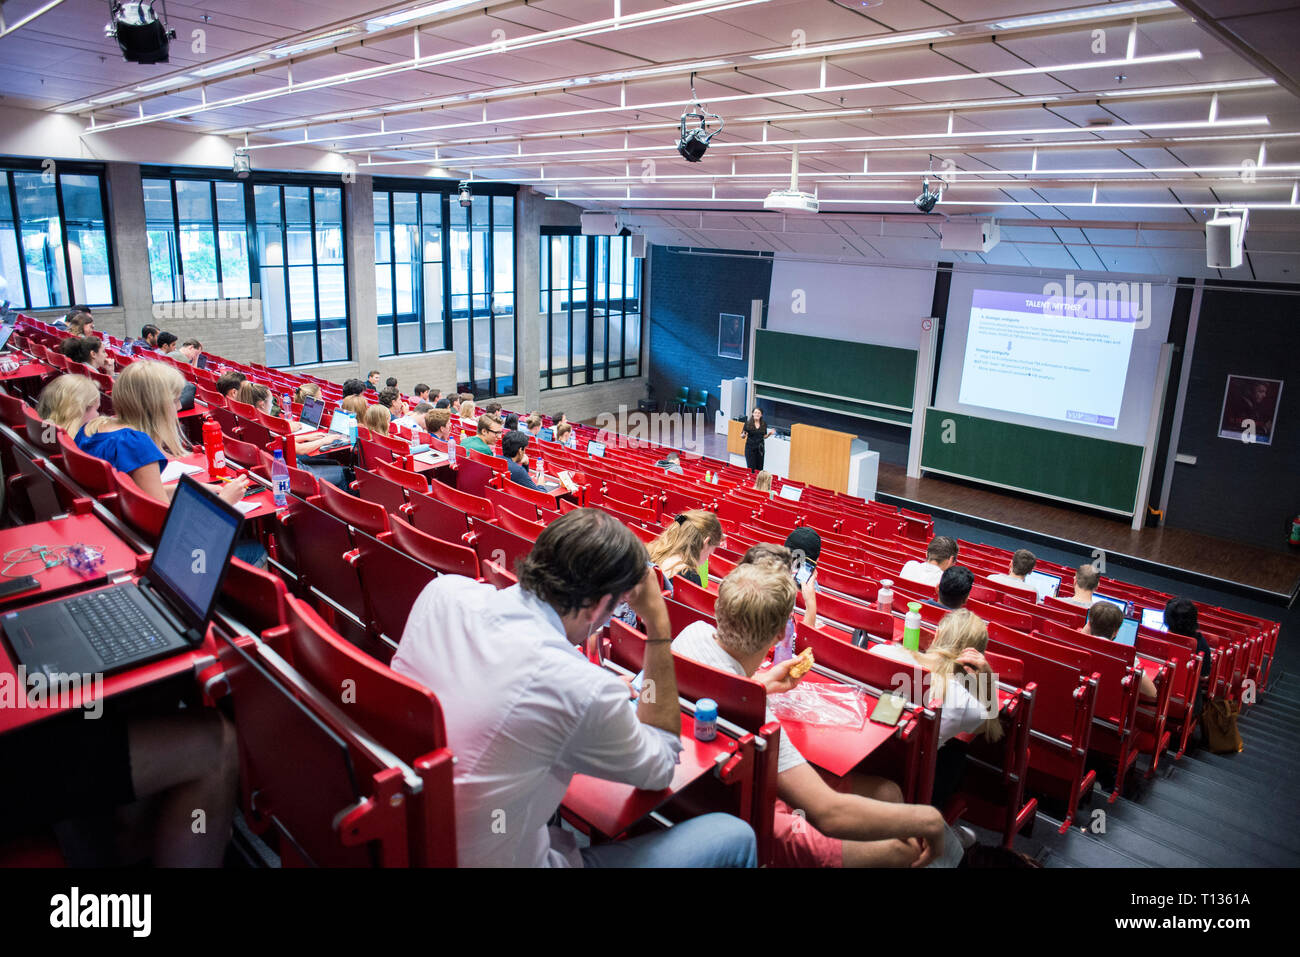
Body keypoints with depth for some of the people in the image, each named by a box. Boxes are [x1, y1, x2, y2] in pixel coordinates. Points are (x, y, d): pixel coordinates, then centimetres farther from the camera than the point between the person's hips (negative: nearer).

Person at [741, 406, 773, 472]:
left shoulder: (764, 424, 4)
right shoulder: (748, 423, -5)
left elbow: (764, 437, 14)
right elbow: (743, 436, 0)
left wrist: (769, 433, -4)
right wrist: (744, 435, -22)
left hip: (760, 448, 3)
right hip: (750, 447, -3)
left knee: (759, 468, 2)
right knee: (751, 468, -6)